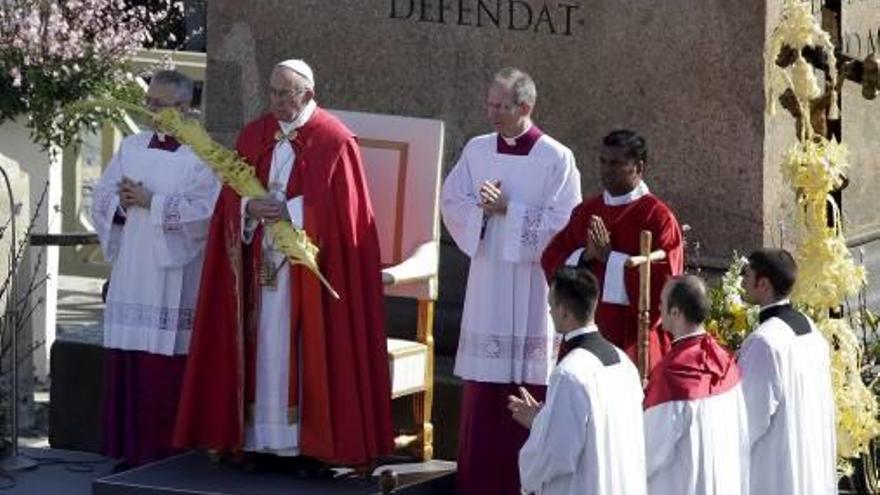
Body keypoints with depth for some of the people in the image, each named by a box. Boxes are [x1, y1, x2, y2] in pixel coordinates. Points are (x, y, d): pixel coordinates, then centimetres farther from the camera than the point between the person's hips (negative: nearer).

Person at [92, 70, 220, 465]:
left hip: (172, 275, -5)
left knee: (164, 370, -6)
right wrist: (122, 204, -9)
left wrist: (151, 202, -15)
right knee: (126, 365, 4)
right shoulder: (132, 146, 14)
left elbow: (205, 210, -15)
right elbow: (102, 196, 13)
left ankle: (162, 452, 0)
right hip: (130, 271, 5)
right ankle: (129, 450, 10)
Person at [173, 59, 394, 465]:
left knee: (304, 352, -3)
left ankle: (308, 435, 1)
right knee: (262, 348, 4)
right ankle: (259, 433, 8)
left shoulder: (334, 141, -5)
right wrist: (251, 208, -12)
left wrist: (288, 212, -14)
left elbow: (341, 209, -9)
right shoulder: (253, 136, 10)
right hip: (261, 263, 4)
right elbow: (232, 197, 9)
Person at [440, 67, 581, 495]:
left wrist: (508, 209, -16)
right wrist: (482, 209, -14)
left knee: (530, 381, -2)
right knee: (483, 387, 5)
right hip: (488, 275, 4)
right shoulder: (477, 150, 7)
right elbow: (451, 201, 6)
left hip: (534, 280, -4)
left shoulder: (557, 159, -6)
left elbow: (563, 220, -11)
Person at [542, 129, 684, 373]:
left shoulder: (657, 216, -4)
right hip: (586, 330, 5)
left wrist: (609, 257, -15)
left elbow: (662, 278, -13)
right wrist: (585, 256, -10)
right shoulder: (586, 211, 13)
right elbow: (551, 259, 10)